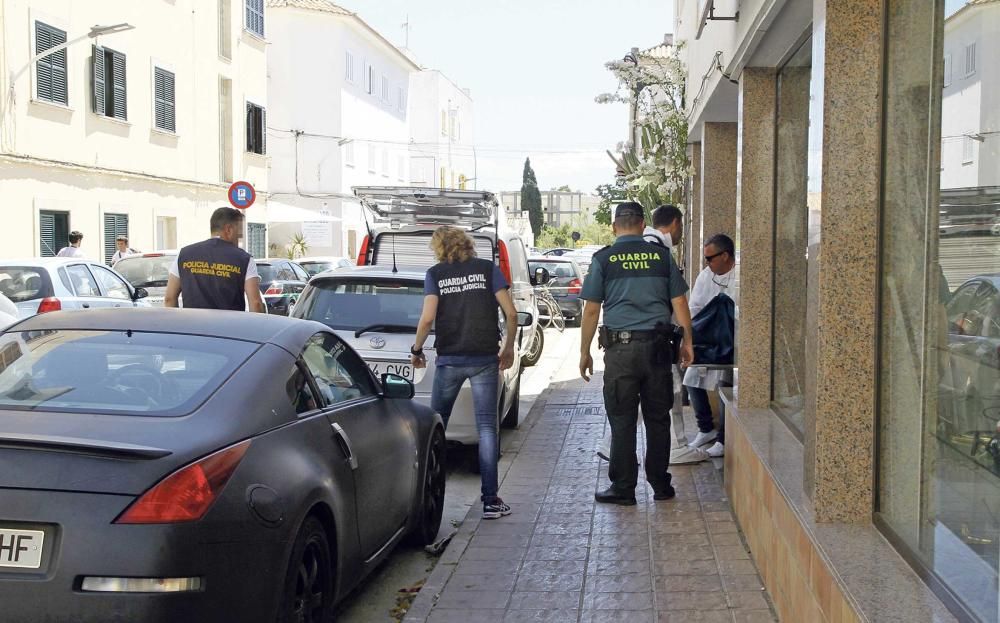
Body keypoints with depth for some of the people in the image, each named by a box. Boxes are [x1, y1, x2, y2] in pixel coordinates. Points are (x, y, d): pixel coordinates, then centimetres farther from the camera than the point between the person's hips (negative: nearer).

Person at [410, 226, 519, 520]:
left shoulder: (435, 274, 2)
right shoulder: (487, 268, 4)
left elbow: (427, 318, -9)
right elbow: (511, 313, -2)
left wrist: (417, 349, 6)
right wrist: (509, 347, 11)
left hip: (449, 359, 0)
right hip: (485, 358, 0)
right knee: (486, 428, 3)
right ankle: (490, 500, 0)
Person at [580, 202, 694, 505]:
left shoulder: (604, 259, 0)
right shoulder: (661, 255, 6)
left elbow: (591, 310, 0)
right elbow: (679, 302, 7)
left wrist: (585, 352, 6)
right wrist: (687, 341, 16)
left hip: (621, 348, -2)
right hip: (657, 345, 2)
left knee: (622, 421, 4)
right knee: (658, 419, 11)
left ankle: (623, 488, 7)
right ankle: (661, 485, 17)